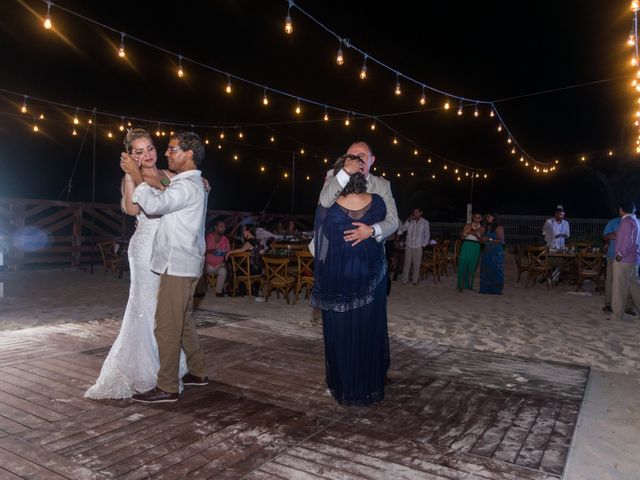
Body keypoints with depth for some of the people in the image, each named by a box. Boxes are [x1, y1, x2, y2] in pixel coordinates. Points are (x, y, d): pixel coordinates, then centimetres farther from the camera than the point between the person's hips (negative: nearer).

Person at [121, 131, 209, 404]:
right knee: (183, 322, 17)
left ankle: (167, 387, 2)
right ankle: (197, 372, 28)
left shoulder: (188, 186, -16)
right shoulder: (190, 184, 19)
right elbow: (162, 201, 23)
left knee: (167, 326, -6)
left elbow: (154, 204, -28)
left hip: (177, 267, -10)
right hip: (182, 264, 10)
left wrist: (135, 174, -17)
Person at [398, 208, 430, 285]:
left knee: (416, 264, 3)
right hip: (408, 246, 2)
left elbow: (427, 235, 2)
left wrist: (423, 245, -4)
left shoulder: (425, 223, 1)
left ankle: (415, 280, 15)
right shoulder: (410, 221, 6)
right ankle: (404, 280, 11)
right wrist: (409, 220, -13)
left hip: (418, 247, -2)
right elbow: (403, 228, -7)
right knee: (407, 264, 4)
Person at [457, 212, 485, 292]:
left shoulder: (482, 228, 7)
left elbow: (481, 240, 1)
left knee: (472, 267, 5)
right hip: (466, 247, -1)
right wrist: (467, 232, -16)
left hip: (475, 249, 1)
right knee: (463, 265, -4)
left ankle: (470, 285, 14)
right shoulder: (468, 226, 4)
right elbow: (462, 237, 2)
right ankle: (461, 285, 3)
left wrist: (476, 235, -15)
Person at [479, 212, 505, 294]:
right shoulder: (486, 228, 14)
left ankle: (496, 290, 2)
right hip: (486, 252, 6)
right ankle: (486, 289, 10)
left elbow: (501, 240, -12)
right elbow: (483, 240, 20)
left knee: (496, 271, -4)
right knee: (485, 271, 4)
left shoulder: (499, 227, -6)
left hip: (496, 252, -6)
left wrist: (489, 239, -16)